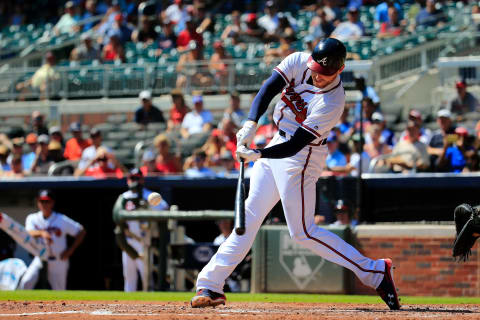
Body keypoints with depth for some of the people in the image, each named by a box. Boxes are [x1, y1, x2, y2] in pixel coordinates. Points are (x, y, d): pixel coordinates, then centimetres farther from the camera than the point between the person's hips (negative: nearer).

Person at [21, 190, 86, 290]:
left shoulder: (62, 220, -7)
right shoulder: (32, 218, -2)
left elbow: (81, 232, -2)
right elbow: (29, 233, -23)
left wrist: (70, 250, -11)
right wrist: (42, 233, -45)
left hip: (59, 261, -1)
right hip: (40, 259, 1)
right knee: (26, 282, -21)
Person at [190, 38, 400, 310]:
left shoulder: (333, 102, -26)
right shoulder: (298, 62, -8)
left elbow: (296, 144, -28)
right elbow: (269, 88, -16)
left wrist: (259, 155, -38)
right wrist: (251, 123, -31)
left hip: (302, 157, -7)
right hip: (279, 145, 7)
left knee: (303, 232, -8)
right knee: (249, 216, 9)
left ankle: (375, 272, -4)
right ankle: (211, 285, 14)